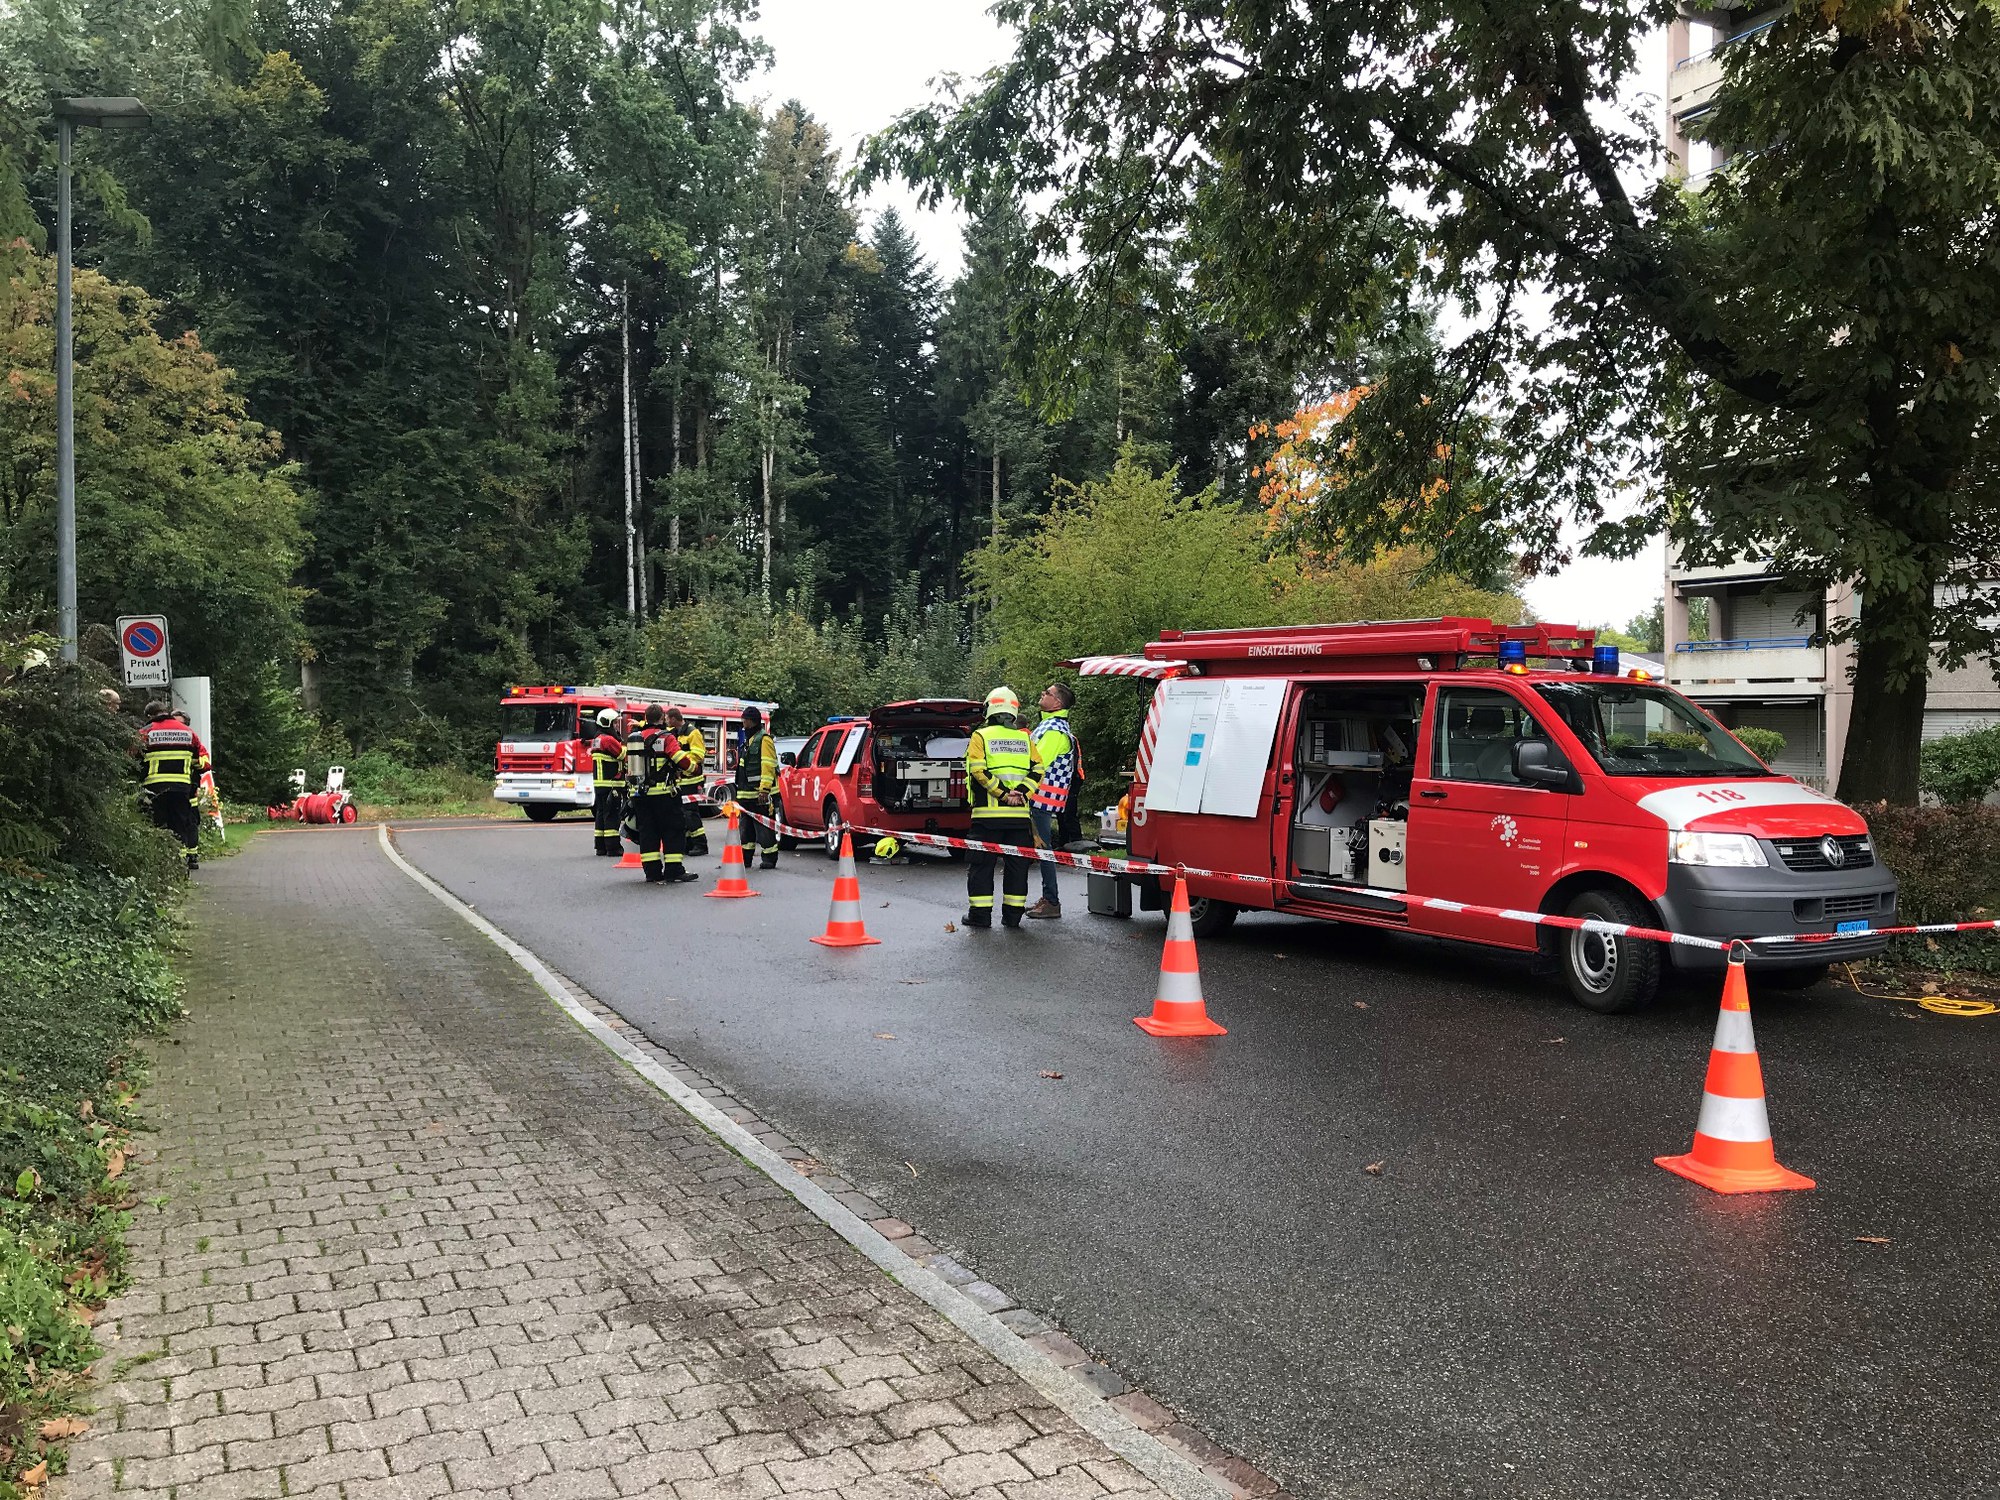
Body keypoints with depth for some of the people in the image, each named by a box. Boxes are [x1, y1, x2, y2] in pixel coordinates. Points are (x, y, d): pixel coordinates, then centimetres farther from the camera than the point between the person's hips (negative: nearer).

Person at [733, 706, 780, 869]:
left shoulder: (764, 739, -11)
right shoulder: (748, 739, 20)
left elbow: (768, 766, -19)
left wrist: (764, 790, -25)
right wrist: (739, 790, 25)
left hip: (759, 793, -10)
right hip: (746, 793, 10)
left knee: (764, 826, -7)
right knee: (746, 826, 15)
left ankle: (769, 858, -3)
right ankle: (745, 857, 22)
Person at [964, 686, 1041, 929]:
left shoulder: (980, 736, 0)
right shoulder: (1025, 738, 10)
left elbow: (979, 770, -12)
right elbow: (1036, 770, 0)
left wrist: (1002, 793, -10)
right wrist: (1021, 793, -8)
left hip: (988, 813, -3)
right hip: (1019, 814, 3)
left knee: (981, 864, 5)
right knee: (1017, 864, 9)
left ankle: (980, 913, 4)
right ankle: (1013, 914, 10)